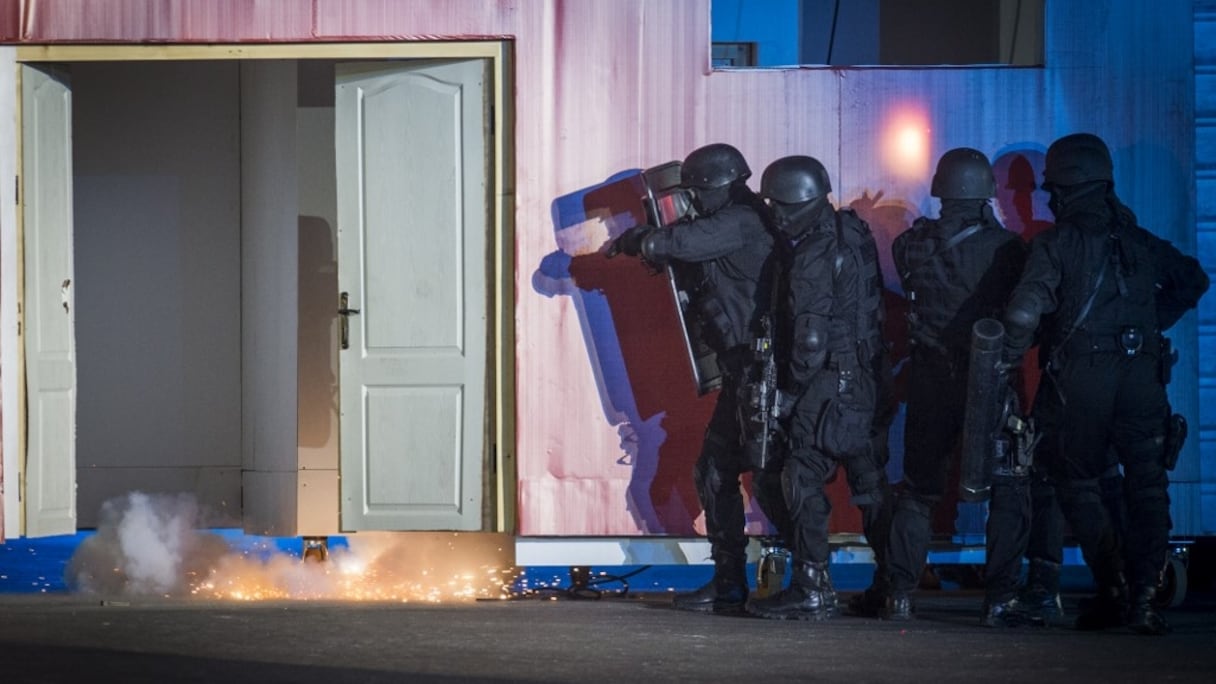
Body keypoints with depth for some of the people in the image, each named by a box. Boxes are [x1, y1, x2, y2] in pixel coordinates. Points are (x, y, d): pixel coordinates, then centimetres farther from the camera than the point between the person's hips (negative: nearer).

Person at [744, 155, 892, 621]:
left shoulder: (813, 258, -17)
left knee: (805, 479, -4)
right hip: (867, 378, 9)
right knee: (868, 481, 14)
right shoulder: (854, 234, 10)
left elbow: (810, 336, -20)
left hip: (829, 383, -9)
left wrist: (793, 389, -8)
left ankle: (811, 589, -5)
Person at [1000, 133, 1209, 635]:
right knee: (1146, 487, 7)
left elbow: (1024, 312, -15)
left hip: (1078, 379, -3)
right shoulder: (1139, 241, 13)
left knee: (1078, 484, 10)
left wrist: (1006, 365, -1)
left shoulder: (1055, 245, -3)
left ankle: (1114, 588, -1)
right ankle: (1144, 597, -2)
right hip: (1141, 376, 3)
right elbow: (1191, 279, 26)